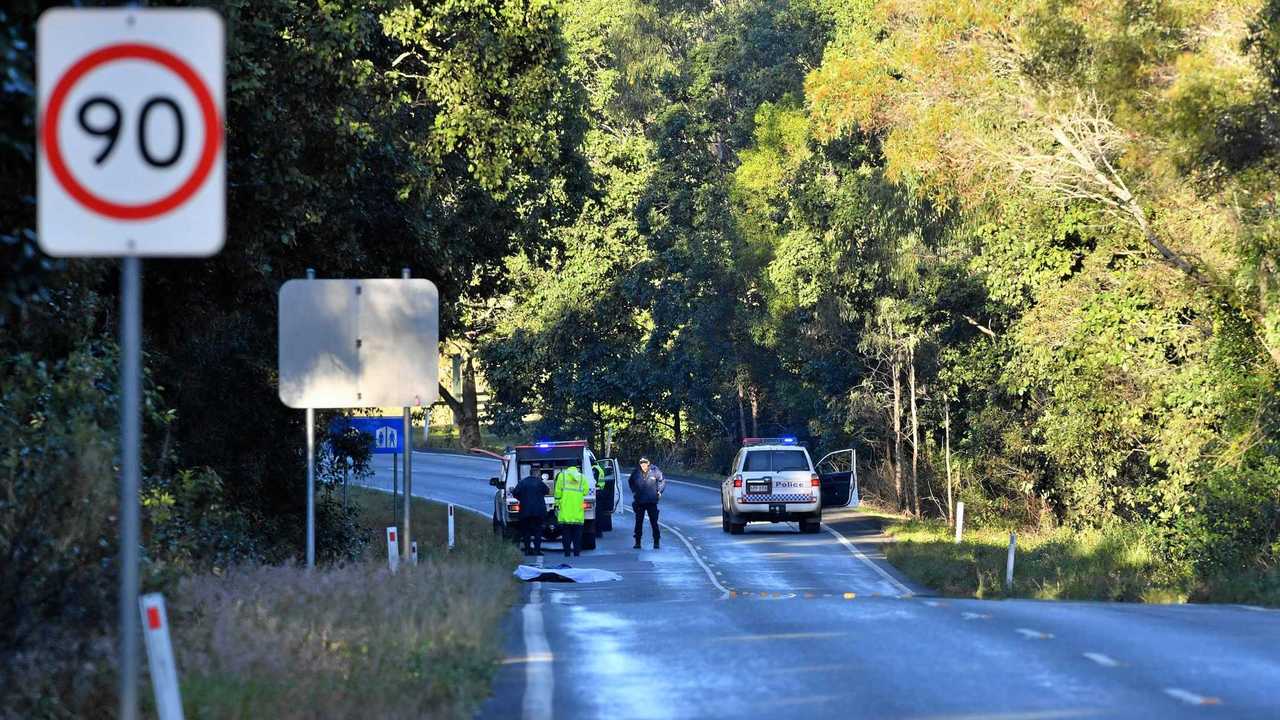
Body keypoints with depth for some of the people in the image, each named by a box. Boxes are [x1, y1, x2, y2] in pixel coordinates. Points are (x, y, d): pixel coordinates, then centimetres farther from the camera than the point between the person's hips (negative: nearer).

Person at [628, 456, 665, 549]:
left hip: (652, 501, -2)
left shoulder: (654, 471, -7)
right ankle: (637, 541, 12)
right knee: (639, 522, 4)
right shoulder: (636, 472, -2)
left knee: (654, 521, 0)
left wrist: (659, 491, 3)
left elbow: (662, 481, 10)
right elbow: (630, 481, 19)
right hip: (639, 501, 2)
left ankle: (656, 541, 7)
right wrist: (634, 491, 11)